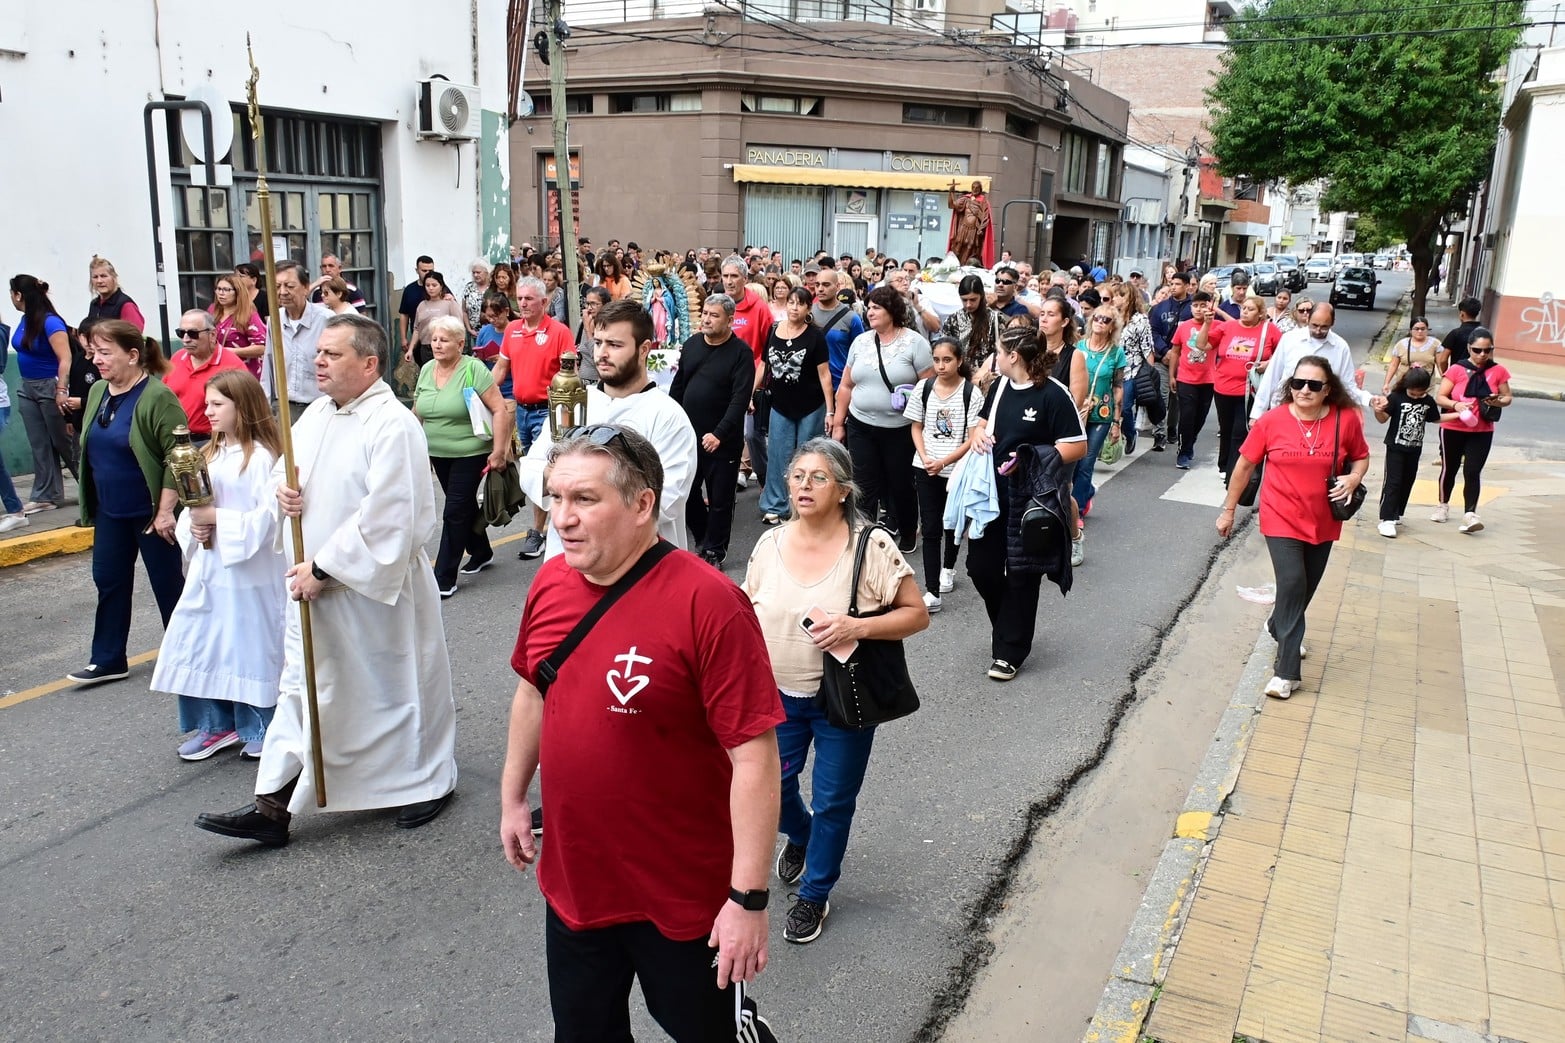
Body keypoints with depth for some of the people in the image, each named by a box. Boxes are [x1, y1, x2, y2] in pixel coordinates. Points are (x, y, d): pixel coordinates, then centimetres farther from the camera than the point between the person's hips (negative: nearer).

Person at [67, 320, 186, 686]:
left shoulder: (157, 397, -18)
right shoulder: (97, 392, 7)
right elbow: (89, 449, 17)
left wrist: (165, 510, -21)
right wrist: (90, 504, 16)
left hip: (150, 513, -8)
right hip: (110, 512, 8)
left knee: (168, 583, 5)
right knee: (109, 580, 12)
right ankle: (107, 659, 23)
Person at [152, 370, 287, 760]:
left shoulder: (262, 456, -14)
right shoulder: (210, 454, 10)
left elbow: (269, 517, -21)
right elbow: (191, 506, 13)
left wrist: (217, 519, -20)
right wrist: (192, 526, -7)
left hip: (250, 573, -7)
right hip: (207, 570, 8)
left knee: (251, 648, 4)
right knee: (198, 643, 10)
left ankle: (261, 731, 21)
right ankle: (215, 725, 26)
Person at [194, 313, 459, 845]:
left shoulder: (393, 426, -19)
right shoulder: (317, 413, 8)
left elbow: (386, 518, -25)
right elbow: (287, 466, 22)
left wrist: (324, 569, -20)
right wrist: (282, 485, -3)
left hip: (377, 587, -8)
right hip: (314, 582, 8)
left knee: (400, 683, 8)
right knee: (301, 686, 11)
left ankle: (428, 781, 30)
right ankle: (273, 806, 18)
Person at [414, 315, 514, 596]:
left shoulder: (473, 369, -15)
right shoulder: (426, 370, 4)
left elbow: (500, 410, -17)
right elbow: (417, 413, 15)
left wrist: (499, 451, -19)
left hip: (470, 454, -6)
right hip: (439, 455, 6)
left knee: (455, 512, -6)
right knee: (464, 506, 19)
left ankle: (444, 578, 0)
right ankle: (481, 552, 39)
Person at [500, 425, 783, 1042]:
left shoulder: (707, 603, -25)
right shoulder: (550, 583, -4)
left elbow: (755, 755, -24)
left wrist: (749, 897, -23)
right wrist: (512, 797, 19)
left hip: (683, 898, -6)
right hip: (572, 882, 6)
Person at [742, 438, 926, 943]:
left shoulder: (871, 547, -15)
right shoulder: (770, 544, -3)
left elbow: (916, 613, -12)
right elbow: (748, 616, 9)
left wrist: (857, 626, -27)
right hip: (777, 695, 4)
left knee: (832, 802, 10)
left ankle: (815, 894, 34)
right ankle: (799, 835, 50)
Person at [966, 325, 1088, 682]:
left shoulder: (1053, 394, -16)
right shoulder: (1000, 386, 5)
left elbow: (1077, 447, -16)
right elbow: (983, 422, 19)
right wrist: (978, 433, -4)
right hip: (992, 494, 7)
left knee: (1021, 576, 5)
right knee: (981, 566, 9)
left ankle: (1009, 651, 18)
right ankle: (1011, 628, 35)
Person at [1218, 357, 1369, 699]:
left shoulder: (1346, 420, -8)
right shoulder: (1271, 421, -12)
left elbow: (1361, 457, 9)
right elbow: (1245, 465, -2)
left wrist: (1353, 478, -14)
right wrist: (1228, 509, 3)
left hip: (1322, 522, 3)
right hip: (1282, 519, -3)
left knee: (1306, 587, 17)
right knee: (1292, 584, -14)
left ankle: (1280, 628, 49)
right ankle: (1287, 672, -8)